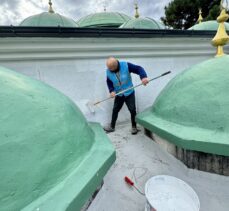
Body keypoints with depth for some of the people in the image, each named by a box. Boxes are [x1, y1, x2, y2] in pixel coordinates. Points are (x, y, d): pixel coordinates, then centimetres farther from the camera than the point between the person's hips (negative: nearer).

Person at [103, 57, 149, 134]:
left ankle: (134, 127, 22)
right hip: (118, 94, 3)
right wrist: (111, 90, -15)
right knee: (115, 110, 9)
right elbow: (109, 82, 2)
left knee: (132, 110, 2)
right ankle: (112, 126, 27)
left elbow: (138, 68, -20)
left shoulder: (126, 65, -22)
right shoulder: (108, 71, -11)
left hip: (129, 93, -2)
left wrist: (143, 77, -39)